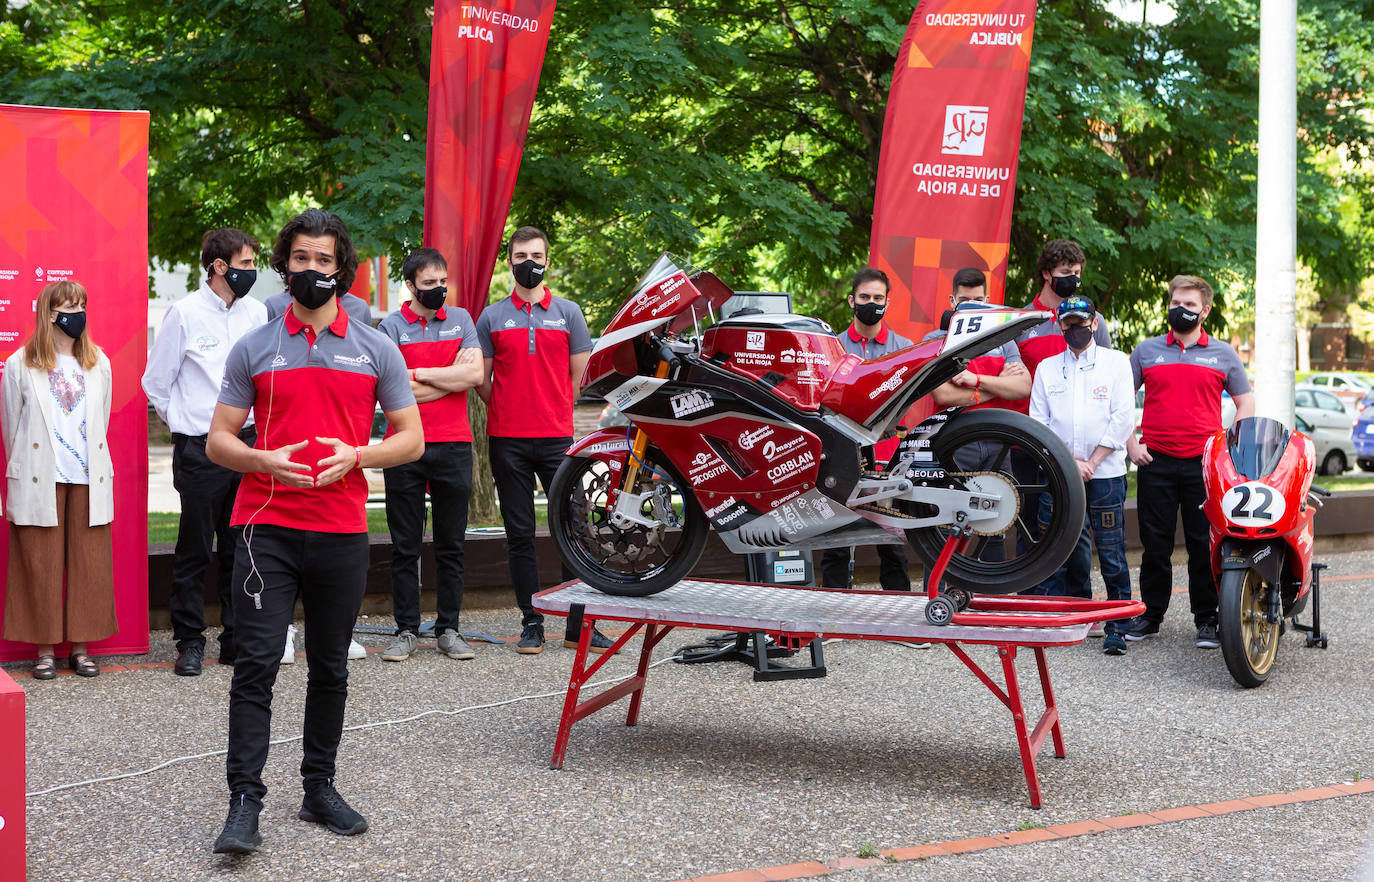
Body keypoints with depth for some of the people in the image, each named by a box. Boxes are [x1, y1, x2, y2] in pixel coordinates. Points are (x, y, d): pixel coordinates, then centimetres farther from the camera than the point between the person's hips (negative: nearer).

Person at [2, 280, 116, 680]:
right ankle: (45, 650, 7)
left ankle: (80, 647, 10)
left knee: (89, 563, 2)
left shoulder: (99, 364, 11)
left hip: (89, 480, 3)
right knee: (41, 564, 0)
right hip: (40, 482, -3)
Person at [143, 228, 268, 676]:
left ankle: (237, 639, 16)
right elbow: (155, 382, 2)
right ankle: (189, 641, 10)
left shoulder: (256, 313, 7)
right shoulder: (185, 313, -6)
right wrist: (185, 424, 9)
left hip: (247, 442, 4)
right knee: (195, 549, 1)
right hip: (200, 449, -4)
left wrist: (254, 423, 14)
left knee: (241, 548, 8)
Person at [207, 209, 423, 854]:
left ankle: (319, 788, 23)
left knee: (330, 668, 10)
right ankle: (245, 803, -5)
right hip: (267, 527, -1)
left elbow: (411, 439, 8)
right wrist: (266, 461, -14)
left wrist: (356, 455, -11)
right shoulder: (253, 348, 6)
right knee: (256, 665, -7)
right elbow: (218, 441, 6)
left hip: (342, 533, 2)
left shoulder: (376, 350, 8)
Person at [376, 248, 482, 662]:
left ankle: (449, 628, 13)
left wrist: (420, 373, -6)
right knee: (405, 546, 3)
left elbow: (475, 374, -2)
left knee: (451, 545, 6)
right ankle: (406, 630, 10)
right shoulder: (390, 327, 2)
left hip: (454, 446, 2)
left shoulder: (461, 319, 11)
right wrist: (452, 375, -6)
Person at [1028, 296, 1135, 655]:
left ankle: (1117, 627, 2)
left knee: (1111, 554, -4)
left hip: (1105, 474, -2)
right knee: (1066, 552, 3)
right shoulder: (1046, 368, 14)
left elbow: (1123, 418, -1)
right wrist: (1067, 461, -6)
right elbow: (1037, 422, 8)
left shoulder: (1117, 362, 7)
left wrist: (1092, 463, -8)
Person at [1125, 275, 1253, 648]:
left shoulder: (1223, 354, 9)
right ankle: (1150, 615, 15)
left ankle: (1206, 619, 8)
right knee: (1155, 543, 5)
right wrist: (1130, 444, 3)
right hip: (1155, 462, 1)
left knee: (1205, 544, 0)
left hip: (1204, 463, -1)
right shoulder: (1147, 350, 10)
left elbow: (1245, 404, 11)